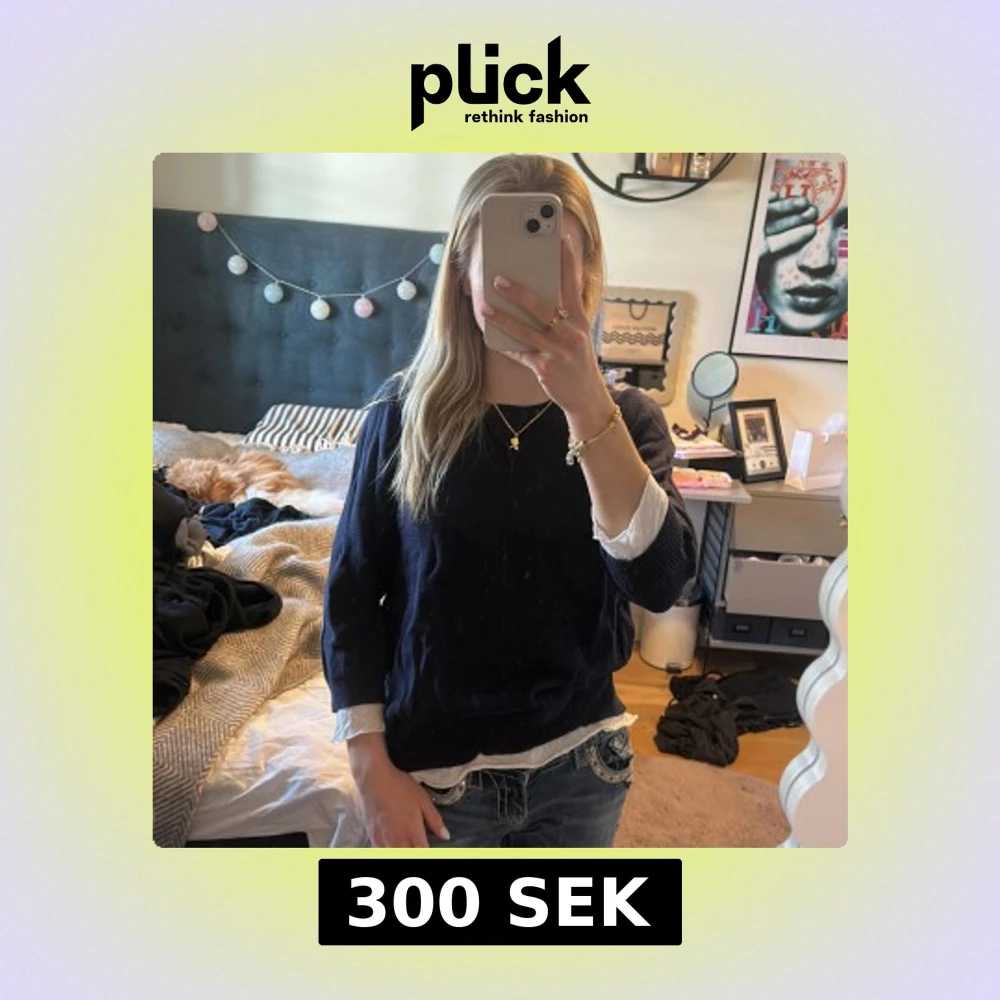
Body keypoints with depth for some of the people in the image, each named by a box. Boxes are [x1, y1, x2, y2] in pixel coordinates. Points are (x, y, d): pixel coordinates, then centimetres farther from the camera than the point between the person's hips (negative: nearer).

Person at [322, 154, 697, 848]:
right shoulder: (407, 412, -10)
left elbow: (661, 583, -23)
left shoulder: (625, 417, -7)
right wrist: (374, 770, -8)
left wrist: (585, 405, -32)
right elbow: (351, 596, -6)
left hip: (582, 764, 2)